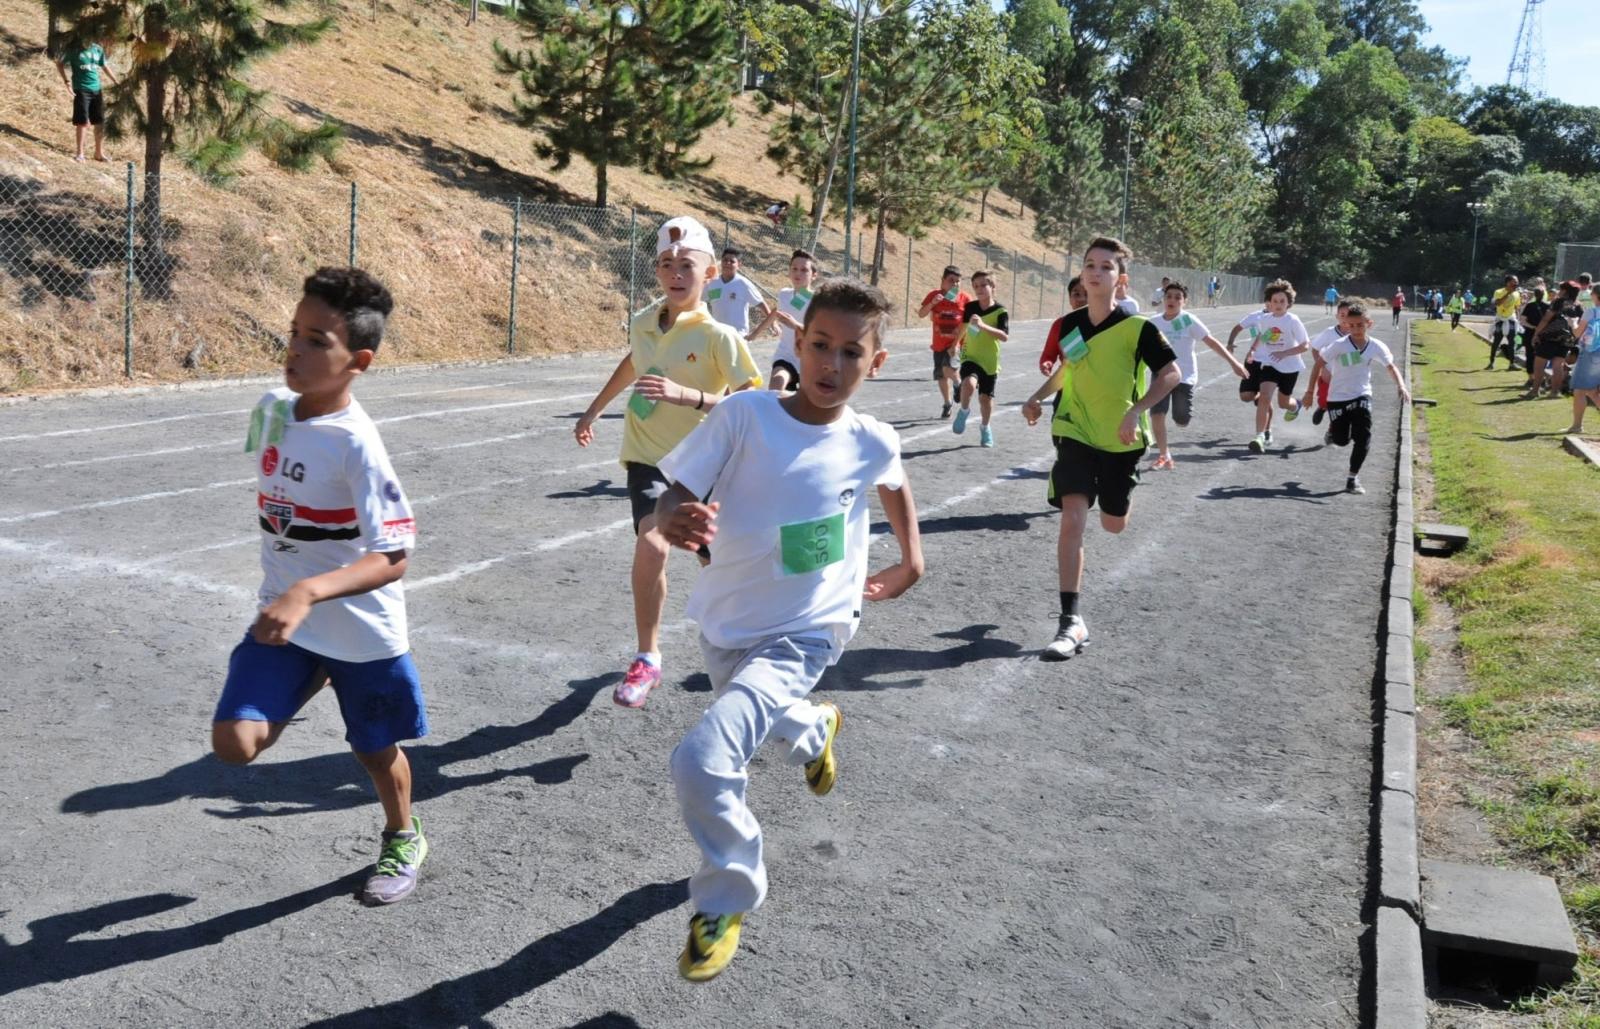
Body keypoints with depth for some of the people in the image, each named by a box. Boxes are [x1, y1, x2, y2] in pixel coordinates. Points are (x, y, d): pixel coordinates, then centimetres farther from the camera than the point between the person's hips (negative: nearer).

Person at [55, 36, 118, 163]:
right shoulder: (73, 50, -6)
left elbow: (105, 66, 19)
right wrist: (66, 80, -8)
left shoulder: (98, 49, 4)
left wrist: (115, 81, 19)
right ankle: (80, 153, 6)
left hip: (96, 89, 4)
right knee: (82, 122, -3)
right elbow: (59, 64, 3)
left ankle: (99, 152, 18)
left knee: (100, 122, 6)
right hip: (81, 89, -4)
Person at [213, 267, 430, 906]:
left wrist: (307, 593, -44)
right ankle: (314, 679, 21)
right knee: (234, 744, -10)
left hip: (362, 627, -5)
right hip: (285, 616, 5)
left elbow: (392, 558, -30)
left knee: (376, 749, 14)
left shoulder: (356, 445, -25)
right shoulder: (271, 409, -5)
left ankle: (404, 841, 44)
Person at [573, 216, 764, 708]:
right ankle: (647, 658, -7)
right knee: (652, 543, -23)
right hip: (649, 456, 2)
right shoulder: (643, 323, -1)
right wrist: (594, 410, 29)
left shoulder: (718, 335, -17)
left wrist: (688, 395, -36)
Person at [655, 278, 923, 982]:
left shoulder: (873, 442, -11)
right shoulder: (744, 416, -17)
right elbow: (673, 495, -19)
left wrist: (911, 560, 14)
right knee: (764, 716, 31)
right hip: (726, 624, 3)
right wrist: (674, 519, -40)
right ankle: (815, 731, 69)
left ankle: (726, 901, 6)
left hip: (803, 634, -3)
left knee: (703, 759, -21)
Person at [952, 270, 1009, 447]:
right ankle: (964, 411, 1)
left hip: (990, 361, -1)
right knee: (969, 384, -28)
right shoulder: (970, 307, -4)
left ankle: (985, 428, 34)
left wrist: (983, 326, -40)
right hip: (970, 357, 1)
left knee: (986, 397, 8)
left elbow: (1005, 336, -28)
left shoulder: (1000, 312, -14)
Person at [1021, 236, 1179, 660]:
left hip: (1121, 439, -1)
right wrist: (1038, 397, 4)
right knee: (1072, 520, -15)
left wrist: (1136, 410, -23)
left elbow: (1171, 373, -11)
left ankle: (1121, 486, 56)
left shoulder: (1137, 328, -15)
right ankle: (1071, 621, -12)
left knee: (1113, 524, 16)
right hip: (1075, 433, 1)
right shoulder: (1066, 325, -3)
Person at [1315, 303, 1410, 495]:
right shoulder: (1339, 345, -16)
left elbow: (1391, 366, 2)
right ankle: (1333, 429, 41)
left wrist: (1401, 386, -13)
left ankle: (1353, 478, 0)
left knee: (1363, 437, -12)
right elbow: (1320, 364, -8)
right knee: (1341, 441, 3)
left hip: (1361, 396, 2)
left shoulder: (1376, 347, -7)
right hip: (1338, 398, -2)